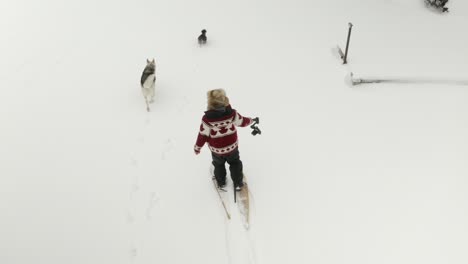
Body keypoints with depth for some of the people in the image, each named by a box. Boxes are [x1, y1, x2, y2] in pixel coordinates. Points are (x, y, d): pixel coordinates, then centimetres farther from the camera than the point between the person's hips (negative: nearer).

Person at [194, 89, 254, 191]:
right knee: (235, 163, 27)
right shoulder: (232, 113, -25)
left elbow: (203, 135, -19)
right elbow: (242, 122, -7)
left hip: (216, 149, -1)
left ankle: (221, 182, 46)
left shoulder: (207, 119, -30)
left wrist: (197, 147, -2)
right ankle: (238, 183, 35)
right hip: (232, 146, 1)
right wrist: (250, 120, 16)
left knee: (219, 164, 29)